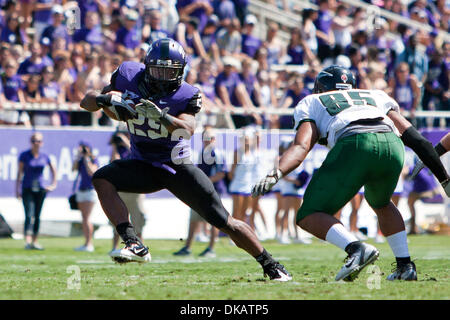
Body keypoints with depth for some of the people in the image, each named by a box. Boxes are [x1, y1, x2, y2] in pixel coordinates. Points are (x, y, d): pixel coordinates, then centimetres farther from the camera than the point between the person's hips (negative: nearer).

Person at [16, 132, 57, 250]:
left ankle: (35, 242, 15)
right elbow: (19, 173, -1)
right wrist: (17, 190, -4)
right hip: (27, 189, -3)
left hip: (40, 189, 3)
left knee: (37, 216, 7)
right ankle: (27, 242, -24)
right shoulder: (24, 155, -4)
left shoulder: (44, 156, 4)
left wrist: (53, 185, 14)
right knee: (29, 215, -15)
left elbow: (54, 170, 19)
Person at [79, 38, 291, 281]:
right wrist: (105, 100, -27)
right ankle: (134, 245, -29)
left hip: (177, 167, -3)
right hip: (143, 167, 3)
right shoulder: (128, 76, -8)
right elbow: (87, 102, -4)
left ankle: (270, 265, 11)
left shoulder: (186, 95, -16)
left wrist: (161, 116, -52)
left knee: (225, 222, -6)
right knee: (102, 180, -25)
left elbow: (188, 129, -34)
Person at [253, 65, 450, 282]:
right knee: (381, 203, 34)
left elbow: (301, 146, 8)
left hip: (354, 146, -4)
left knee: (309, 216, 5)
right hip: (392, 146, 4)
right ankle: (405, 266, 22)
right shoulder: (376, 96, 38)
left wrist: (276, 174, -6)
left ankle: (356, 248, -21)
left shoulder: (312, 103, 29)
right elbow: (415, 138, 29)